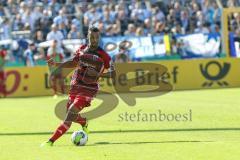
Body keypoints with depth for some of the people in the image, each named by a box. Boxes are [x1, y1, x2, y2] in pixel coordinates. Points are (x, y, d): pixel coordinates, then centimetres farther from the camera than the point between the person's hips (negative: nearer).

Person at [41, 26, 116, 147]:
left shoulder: (103, 55, -9)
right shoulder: (82, 49, 6)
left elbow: (113, 73, -7)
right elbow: (73, 63, 21)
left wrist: (99, 74, -23)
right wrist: (57, 64, 9)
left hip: (88, 89, -6)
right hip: (75, 86, 6)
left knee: (71, 113, -18)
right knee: (71, 116, 12)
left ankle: (51, 141, -19)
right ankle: (84, 122, 48)